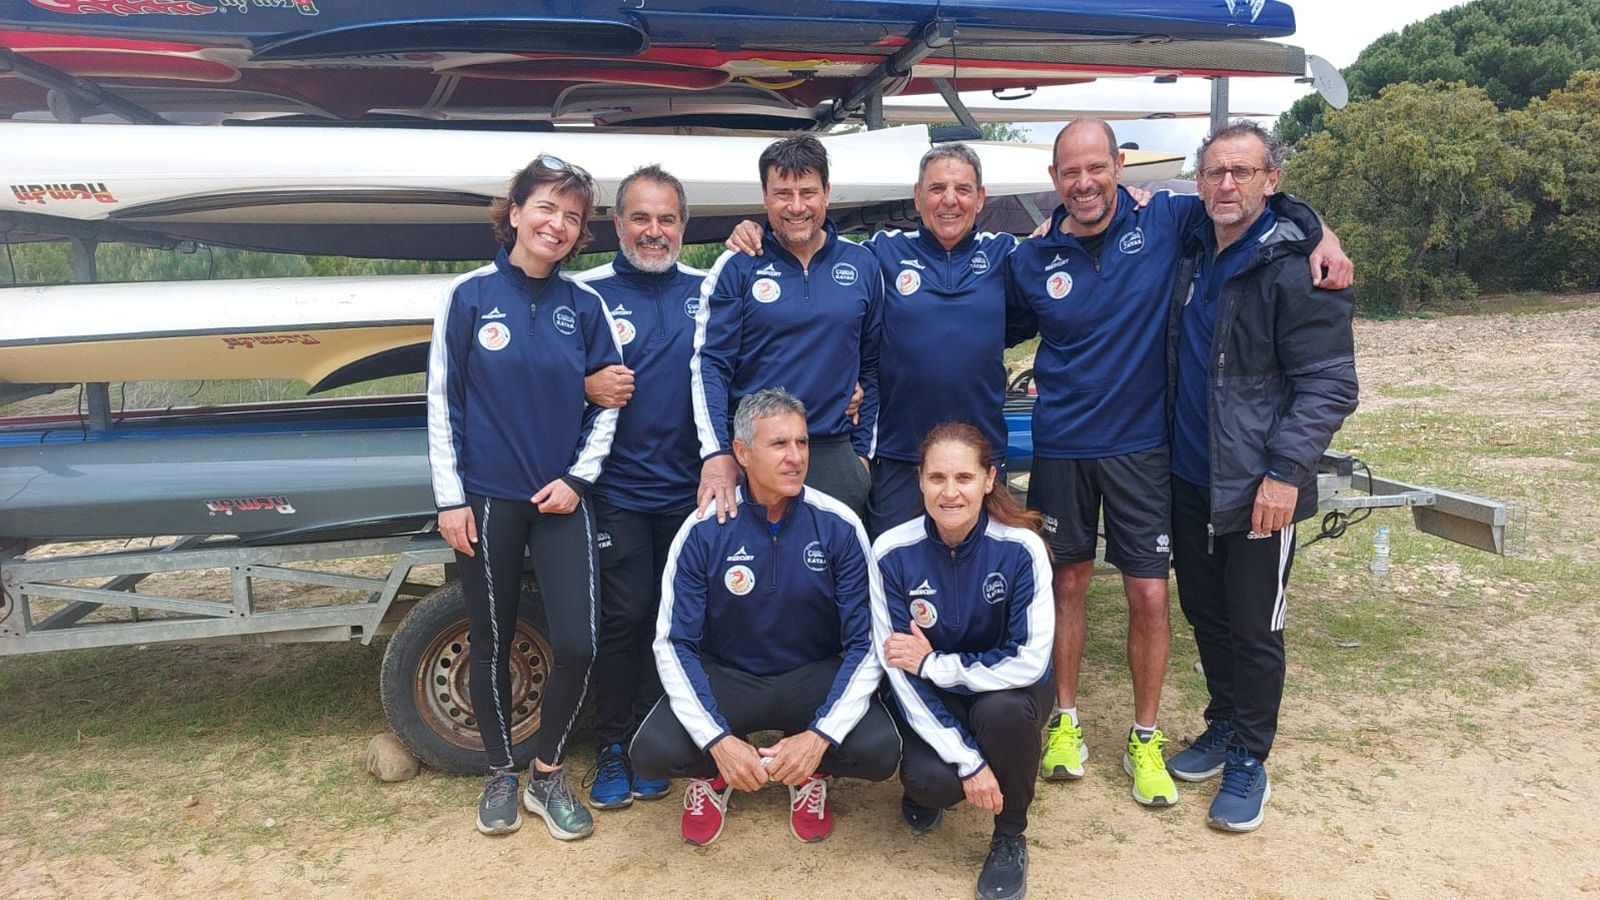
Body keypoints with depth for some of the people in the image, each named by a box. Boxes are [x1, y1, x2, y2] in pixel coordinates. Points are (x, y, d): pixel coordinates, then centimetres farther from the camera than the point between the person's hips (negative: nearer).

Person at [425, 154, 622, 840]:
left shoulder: (584, 306, 3)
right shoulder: (470, 295, -3)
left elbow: (609, 401, 6)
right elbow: (442, 399, -2)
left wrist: (579, 477, -4)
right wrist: (449, 497, -5)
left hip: (561, 499, 2)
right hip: (486, 499, -1)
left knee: (577, 644, -3)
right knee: (492, 642, 10)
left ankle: (548, 775, 19)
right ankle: (500, 776, 30)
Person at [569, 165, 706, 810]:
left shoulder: (708, 291, 7)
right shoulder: (587, 292, 1)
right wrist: (585, 387, -16)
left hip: (690, 489, 2)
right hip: (618, 488, -2)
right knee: (623, 617, -1)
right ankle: (612, 749, 16)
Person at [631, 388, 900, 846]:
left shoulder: (839, 526, -13)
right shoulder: (703, 530, -13)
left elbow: (867, 643, -11)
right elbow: (675, 644, -11)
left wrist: (820, 736, -25)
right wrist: (718, 740, -25)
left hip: (816, 676, 0)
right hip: (725, 676, 0)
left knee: (880, 750, -27)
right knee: (653, 752, -27)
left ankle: (812, 774, 9)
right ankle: (713, 773, 10)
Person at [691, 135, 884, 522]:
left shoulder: (862, 266, 6)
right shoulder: (737, 267, -2)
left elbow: (872, 367, 12)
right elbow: (709, 365, -5)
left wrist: (862, 450, 9)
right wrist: (717, 454, -15)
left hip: (835, 458, 2)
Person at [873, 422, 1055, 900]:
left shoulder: (1020, 547, -22)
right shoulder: (893, 553, -19)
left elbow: (1029, 661, -22)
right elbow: (900, 671, -18)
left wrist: (933, 663, -21)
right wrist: (967, 761, -22)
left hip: (1008, 692, 0)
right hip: (931, 699, 0)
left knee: (1002, 711, -34)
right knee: (930, 780, -28)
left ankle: (1010, 838, -5)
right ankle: (926, 788, 13)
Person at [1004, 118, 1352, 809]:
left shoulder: (1163, 222, -3)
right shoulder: (1031, 261, 0)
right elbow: (999, 335, 14)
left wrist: (1324, 236, -9)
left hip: (1142, 445, -1)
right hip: (1061, 447, 1)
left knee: (1149, 595, 2)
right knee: (1067, 583, 11)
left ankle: (1145, 739, 21)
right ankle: (1065, 722, 28)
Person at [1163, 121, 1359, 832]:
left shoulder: (1296, 268, -13)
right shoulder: (1193, 257, 8)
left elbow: (1329, 384, -15)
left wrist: (1286, 471, -21)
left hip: (1258, 487, -6)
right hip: (1190, 479, 7)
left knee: (1253, 627, 5)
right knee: (1204, 613, 17)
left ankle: (1249, 760, 21)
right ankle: (1223, 727, 35)